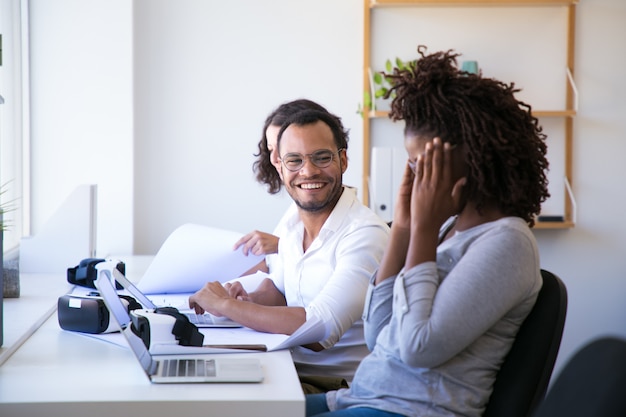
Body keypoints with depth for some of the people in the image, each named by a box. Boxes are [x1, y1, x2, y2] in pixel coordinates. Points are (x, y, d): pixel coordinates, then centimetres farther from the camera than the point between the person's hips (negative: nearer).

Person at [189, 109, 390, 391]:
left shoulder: (365, 234, -20)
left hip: (338, 387, -7)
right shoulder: (294, 220, 7)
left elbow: (319, 330, -29)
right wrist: (249, 300, -2)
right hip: (289, 368, 7)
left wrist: (226, 305, -21)